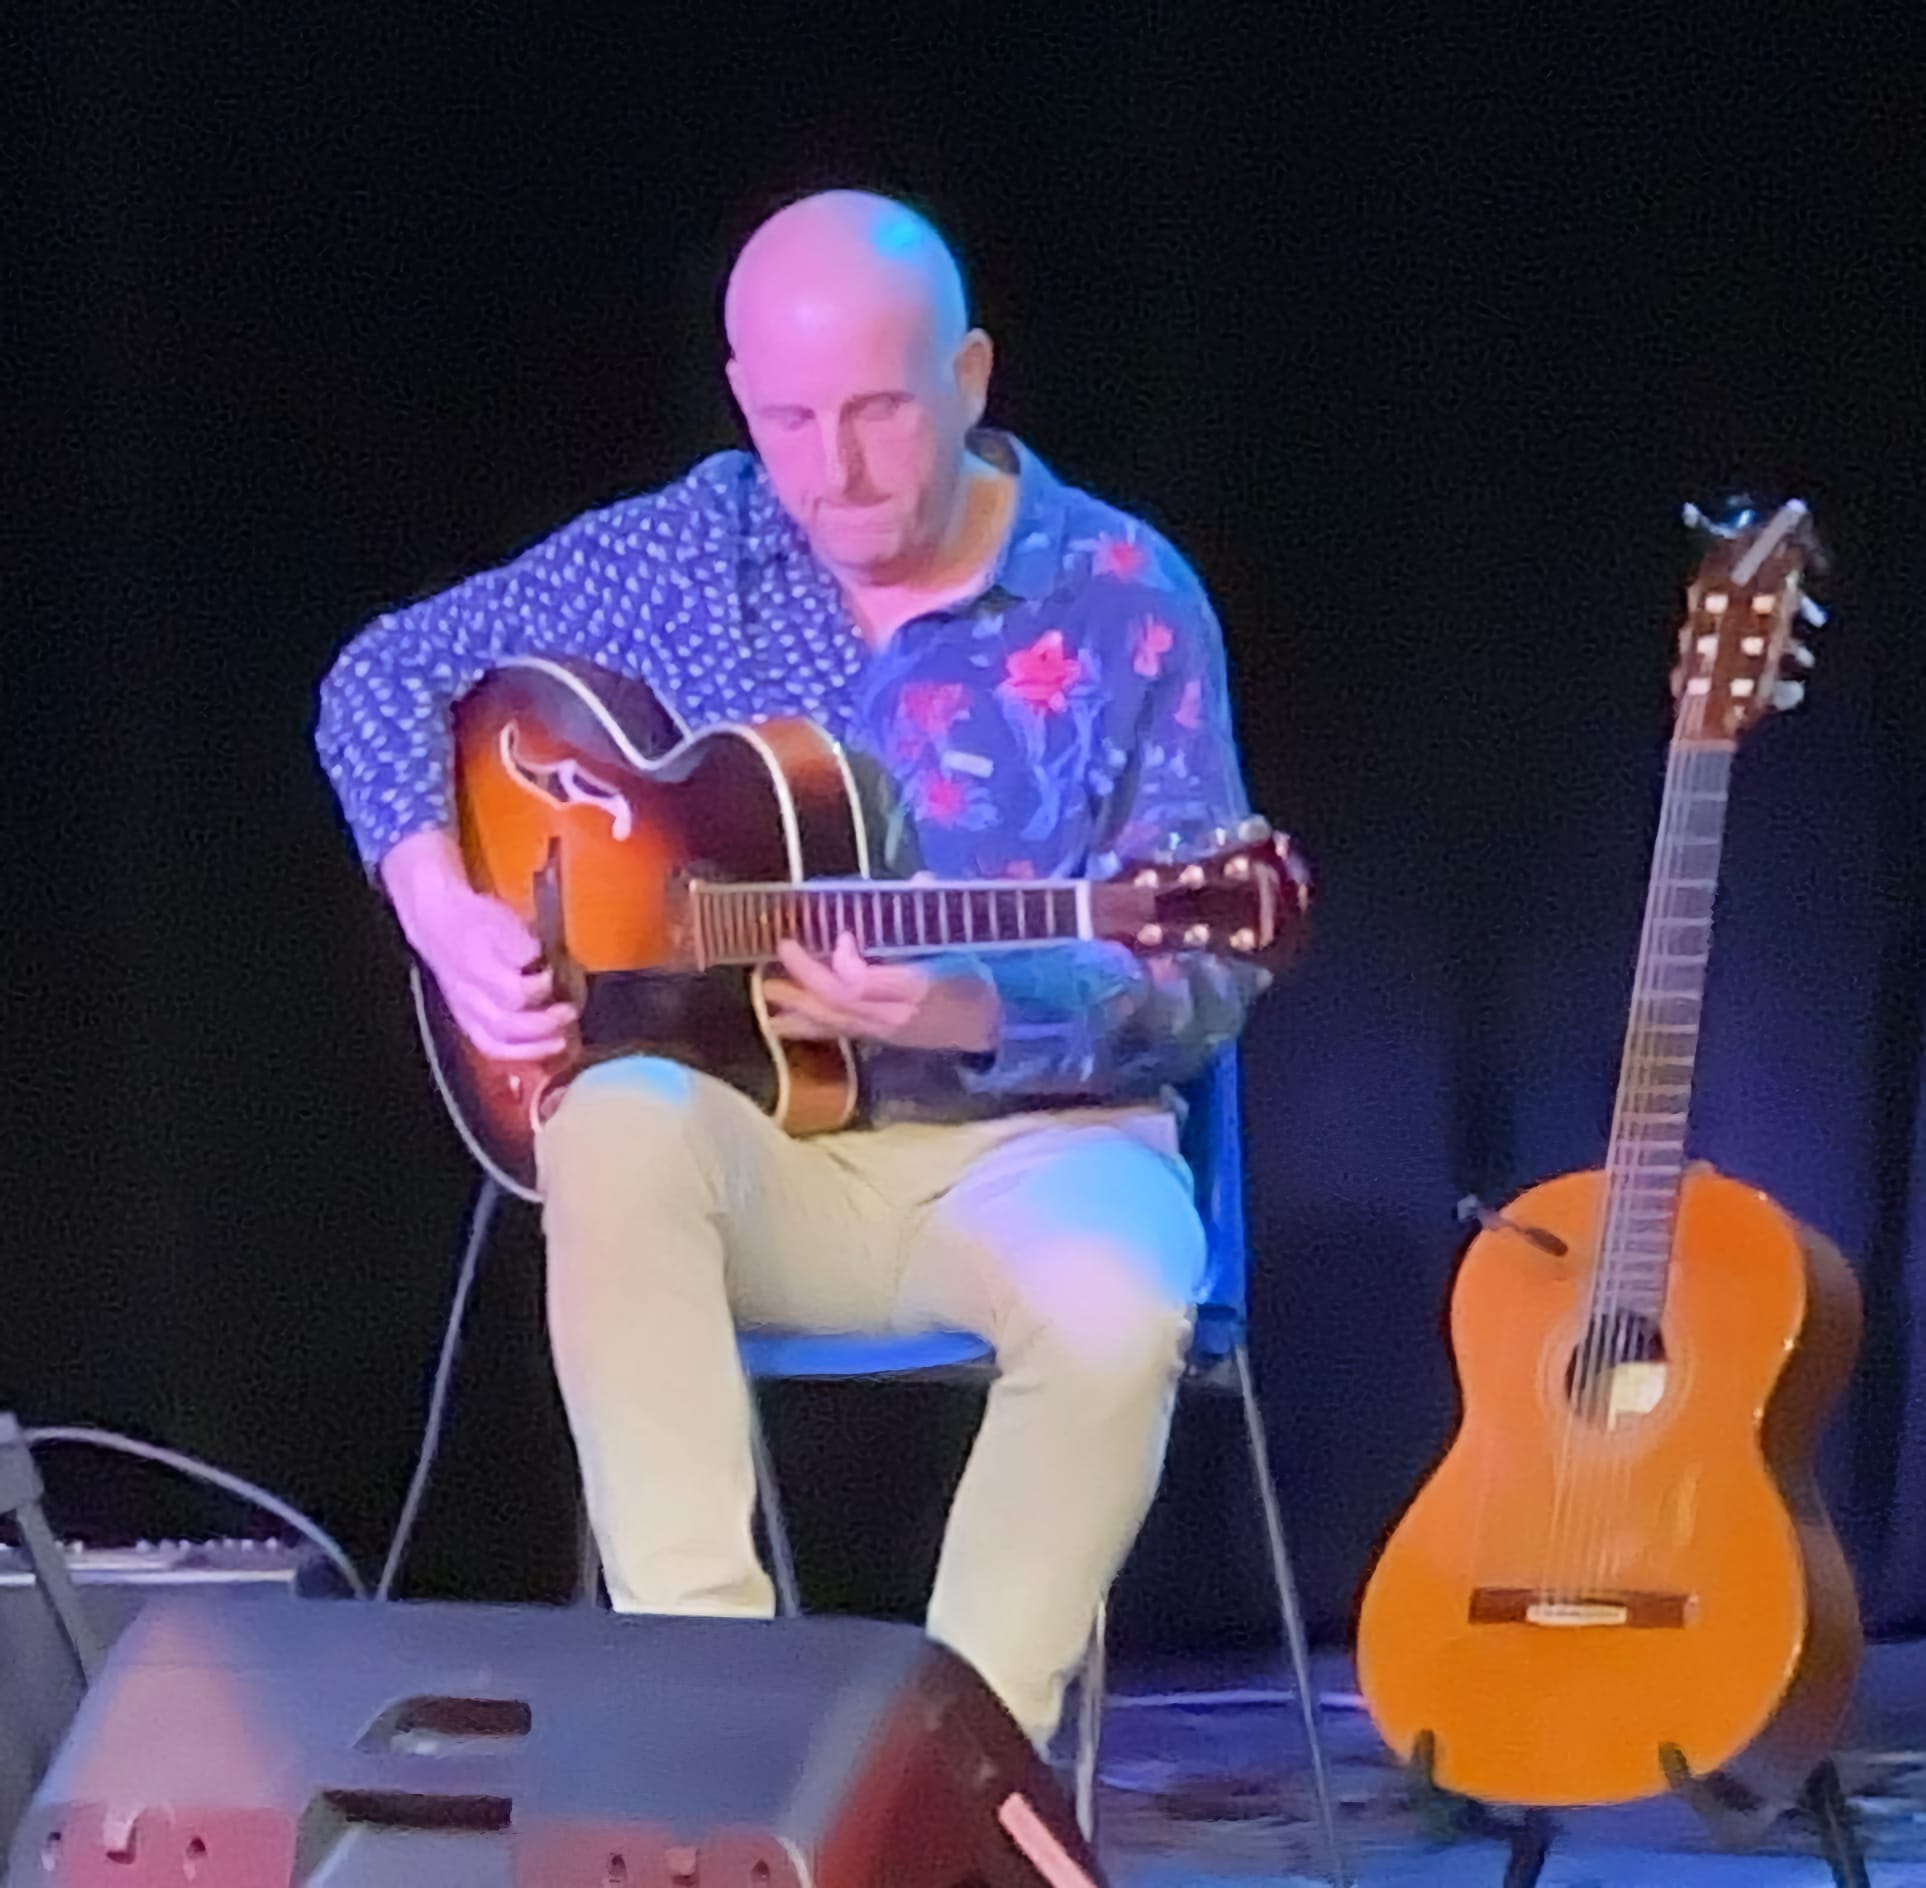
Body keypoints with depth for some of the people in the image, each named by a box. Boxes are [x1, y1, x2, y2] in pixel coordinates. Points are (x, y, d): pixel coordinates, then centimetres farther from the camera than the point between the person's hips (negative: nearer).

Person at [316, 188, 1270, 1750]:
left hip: (1033, 1136, -2)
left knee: (1115, 1312, -36)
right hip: (767, 1139, 2)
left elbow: (1207, 975, -8)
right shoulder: (681, 553, 2)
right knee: (618, 1123, -34)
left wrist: (972, 1013, -26)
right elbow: (387, 675, 11)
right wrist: (440, 904, -7)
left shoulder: (1122, 603, -6)